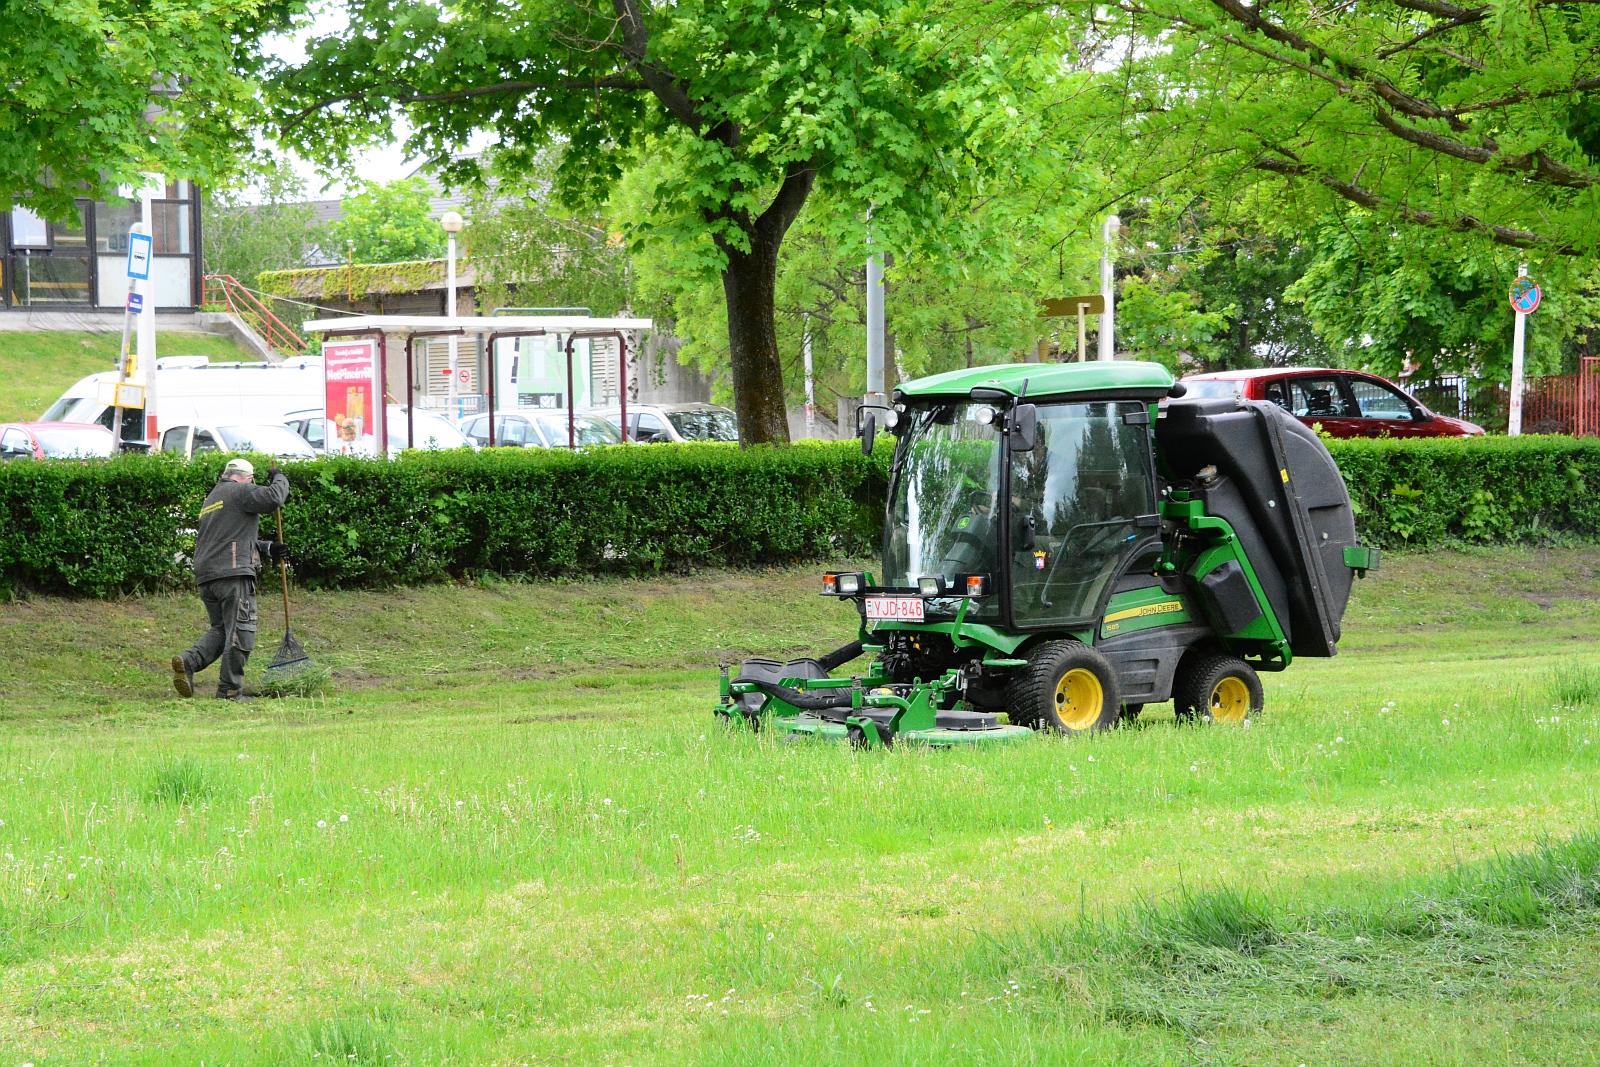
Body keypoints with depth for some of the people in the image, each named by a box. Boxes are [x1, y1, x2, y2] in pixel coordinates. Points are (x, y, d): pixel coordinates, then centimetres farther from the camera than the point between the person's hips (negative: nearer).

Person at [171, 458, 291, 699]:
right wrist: (279, 479, 6)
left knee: (221, 629, 17)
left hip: (206, 578, 9)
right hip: (232, 574, -9)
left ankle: (188, 662, -5)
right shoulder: (240, 491, -1)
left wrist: (268, 548, 21)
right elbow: (273, 499, -15)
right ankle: (230, 691, -4)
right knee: (240, 633, -4)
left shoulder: (211, 499, 28)